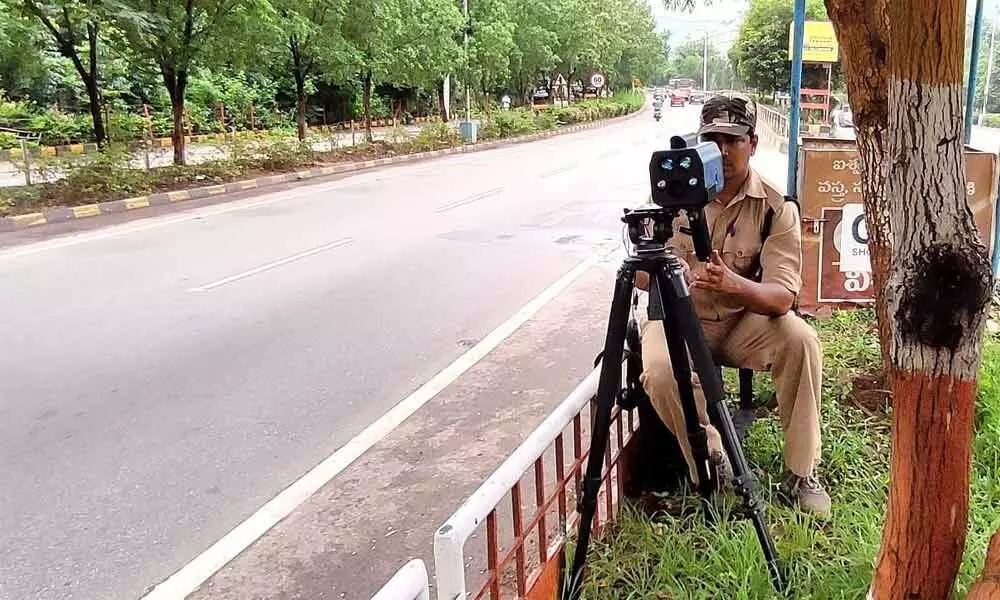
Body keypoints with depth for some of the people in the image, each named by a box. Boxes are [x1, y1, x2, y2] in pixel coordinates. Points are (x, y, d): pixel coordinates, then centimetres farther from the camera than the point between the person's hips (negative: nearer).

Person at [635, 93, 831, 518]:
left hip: (743, 320, 1)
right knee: (660, 372, -32)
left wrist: (735, 284, -42)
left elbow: (783, 296, -20)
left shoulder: (776, 208, -10)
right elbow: (641, 274, -8)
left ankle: (800, 474, -11)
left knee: (800, 339, -28)